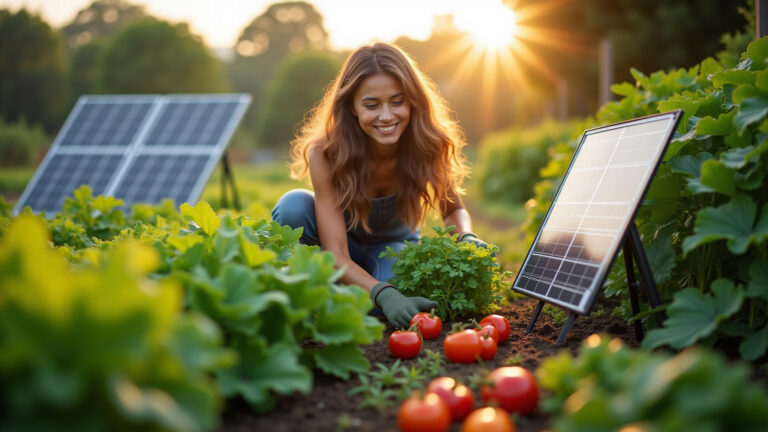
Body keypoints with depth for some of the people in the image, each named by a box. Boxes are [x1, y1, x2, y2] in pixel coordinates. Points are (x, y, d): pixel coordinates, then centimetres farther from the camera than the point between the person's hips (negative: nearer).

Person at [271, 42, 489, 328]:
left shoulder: (431, 146, -24)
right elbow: (335, 253, -35)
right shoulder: (325, 154, -31)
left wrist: (467, 239, -29)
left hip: (394, 246, 1)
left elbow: (454, 211, -5)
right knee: (294, 205, -34)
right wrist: (384, 295, -52)